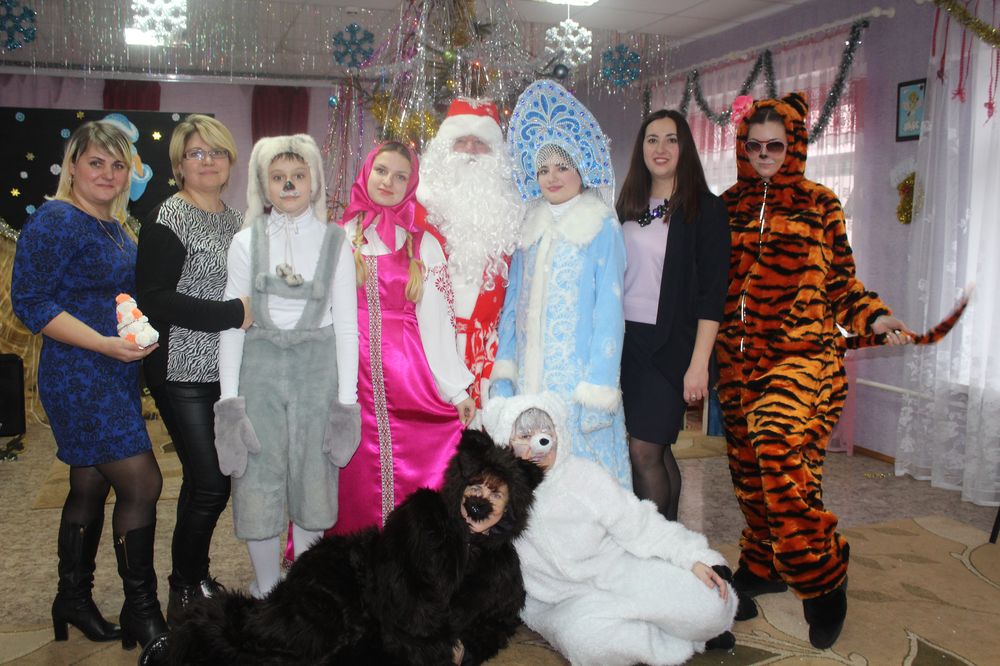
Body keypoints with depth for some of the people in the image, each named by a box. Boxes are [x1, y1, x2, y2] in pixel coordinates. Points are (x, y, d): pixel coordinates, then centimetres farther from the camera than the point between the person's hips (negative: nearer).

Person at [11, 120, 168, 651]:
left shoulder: (116, 229, 15)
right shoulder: (55, 222, -12)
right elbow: (29, 302, -17)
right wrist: (106, 344, -22)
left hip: (116, 375, 9)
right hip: (78, 378, -9)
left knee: (91, 487, 16)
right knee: (143, 483, -9)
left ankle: (74, 598, 30)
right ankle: (141, 608, 5)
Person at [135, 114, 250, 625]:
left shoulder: (234, 218, 13)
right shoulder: (168, 219, -9)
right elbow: (153, 299, -18)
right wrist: (234, 314, -19)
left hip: (227, 369, 7)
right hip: (184, 371, -7)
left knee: (208, 479, 12)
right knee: (210, 482, -7)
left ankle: (196, 579, 28)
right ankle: (185, 592, 13)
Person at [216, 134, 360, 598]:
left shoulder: (334, 241, 2)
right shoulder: (247, 241, 3)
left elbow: (346, 324, 2)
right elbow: (231, 322, 3)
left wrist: (346, 398, -3)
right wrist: (228, 397, -4)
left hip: (317, 368, 0)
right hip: (259, 366, 0)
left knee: (312, 479, 5)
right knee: (258, 482, 1)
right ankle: (266, 591, 20)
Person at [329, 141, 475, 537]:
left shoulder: (423, 245, 8)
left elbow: (435, 319, 6)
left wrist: (457, 388, 0)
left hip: (408, 377, 0)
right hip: (349, 373, 1)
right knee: (355, 479, 3)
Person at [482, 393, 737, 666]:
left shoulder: (585, 474, -8)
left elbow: (639, 525, -6)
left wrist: (695, 557, -14)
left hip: (621, 571, 0)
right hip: (561, 600, 1)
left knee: (711, 605, -21)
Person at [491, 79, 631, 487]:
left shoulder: (603, 228, -2)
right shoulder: (530, 230, 13)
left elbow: (609, 311, -8)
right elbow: (514, 303, 14)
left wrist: (597, 390, -14)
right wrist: (502, 375, 7)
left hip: (577, 374, -5)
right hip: (530, 376, 5)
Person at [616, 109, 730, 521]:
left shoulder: (705, 208, -4)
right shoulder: (628, 206, 12)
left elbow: (712, 291, -9)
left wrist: (698, 364, -16)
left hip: (670, 345, -5)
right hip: (626, 340, 5)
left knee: (644, 451, -7)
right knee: (657, 449, 11)